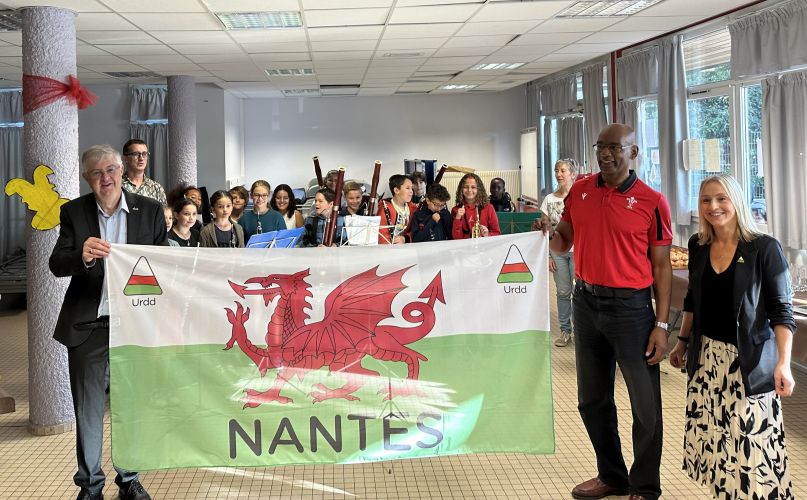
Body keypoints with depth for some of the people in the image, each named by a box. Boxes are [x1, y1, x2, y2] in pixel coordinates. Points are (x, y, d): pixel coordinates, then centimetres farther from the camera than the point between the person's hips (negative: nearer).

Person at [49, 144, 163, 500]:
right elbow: (56, 265, -7)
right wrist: (82, 256, -29)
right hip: (88, 324, 0)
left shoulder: (150, 211, 1)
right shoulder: (74, 212, 1)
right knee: (88, 407, 8)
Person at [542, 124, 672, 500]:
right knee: (592, 399, 16)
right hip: (586, 302, 5)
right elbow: (563, 244, 14)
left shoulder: (651, 202, -8)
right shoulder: (579, 191, 4)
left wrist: (661, 324, -10)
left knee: (646, 406, 3)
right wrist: (549, 233, -10)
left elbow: (661, 266, -6)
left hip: (630, 306, -5)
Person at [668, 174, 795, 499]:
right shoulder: (698, 246, 6)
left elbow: (782, 310, -9)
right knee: (710, 438, 8)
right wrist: (682, 342, 19)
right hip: (706, 359, 5)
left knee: (752, 443, -6)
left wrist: (783, 363, -17)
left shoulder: (764, 248, -9)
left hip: (749, 362, -5)